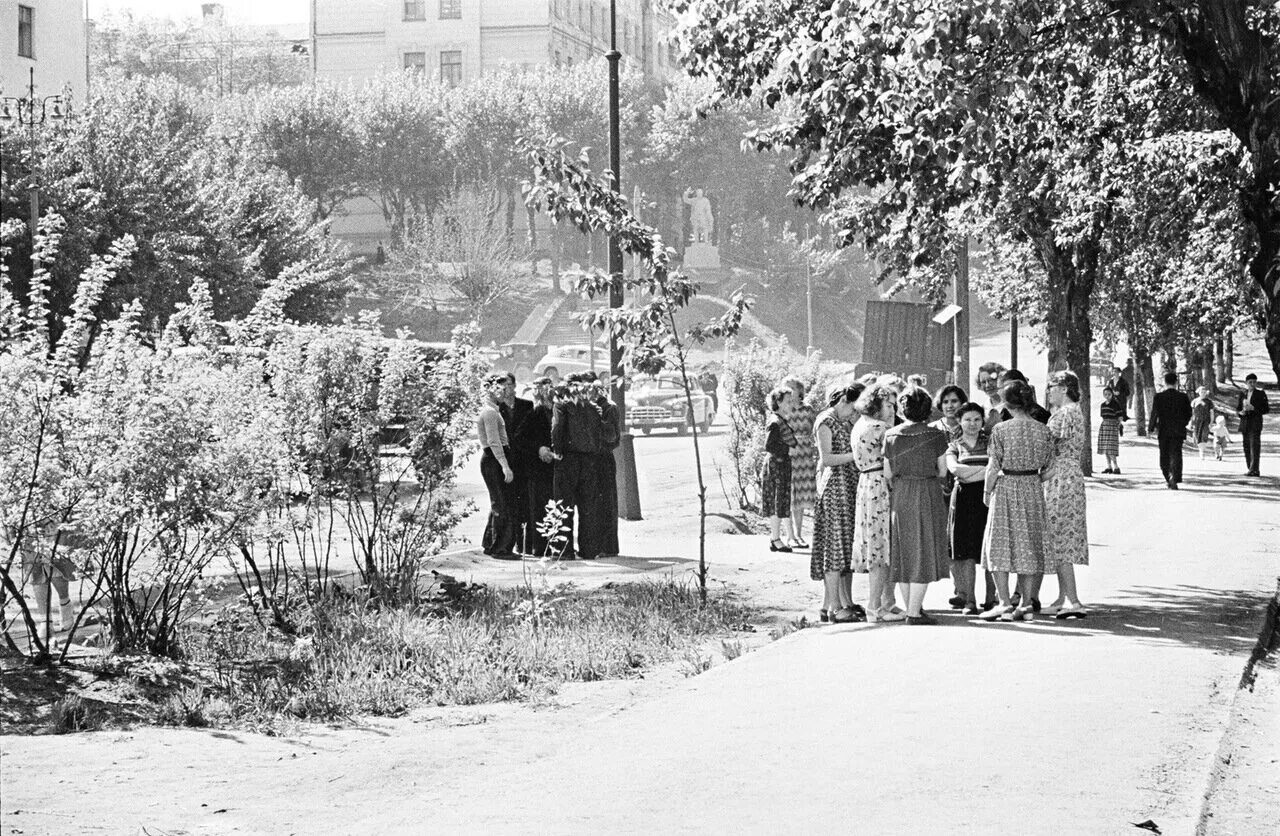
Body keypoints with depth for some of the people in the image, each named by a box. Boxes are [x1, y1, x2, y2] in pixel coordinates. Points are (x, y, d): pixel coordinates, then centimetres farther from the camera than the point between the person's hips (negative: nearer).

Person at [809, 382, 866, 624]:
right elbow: (826, 459, -16)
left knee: (847, 547, 9)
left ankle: (845, 602, 13)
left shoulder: (847, 423, 17)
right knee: (835, 546, -8)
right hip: (834, 488, -9)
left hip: (850, 489, 9)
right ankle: (833, 607, -7)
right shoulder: (826, 422, -9)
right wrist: (857, 454, -18)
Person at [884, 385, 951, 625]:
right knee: (924, 553, 1)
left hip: (900, 497, 3)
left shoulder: (891, 435, -1)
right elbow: (943, 472, -1)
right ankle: (914, 612, -3)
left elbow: (887, 473, 2)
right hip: (928, 496, -3)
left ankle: (912, 608, 18)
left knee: (905, 552, 12)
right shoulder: (935, 435, -7)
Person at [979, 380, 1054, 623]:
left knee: (1000, 544, 5)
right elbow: (1047, 470, 1)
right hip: (1032, 491, 4)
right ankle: (1025, 604, 12)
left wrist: (986, 493, 2)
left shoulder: (1000, 430, -13)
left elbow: (993, 467, -11)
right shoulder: (1043, 430, -2)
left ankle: (1004, 604, -1)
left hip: (1006, 487, -4)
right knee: (1028, 544, 12)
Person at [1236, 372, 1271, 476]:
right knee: (1246, 446, 5)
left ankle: (1254, 470, -18)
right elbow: (1237, 408, 16)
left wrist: (1253, 408, -15)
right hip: (1244, 423, 5)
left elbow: (1266, 409, -2)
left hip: (1255, 423, -5)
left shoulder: (1261, 394, 1)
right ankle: (1250, 469, 13)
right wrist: (1241, 412, -7)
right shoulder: (1242, 394, 12)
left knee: (1254, 446, -14)